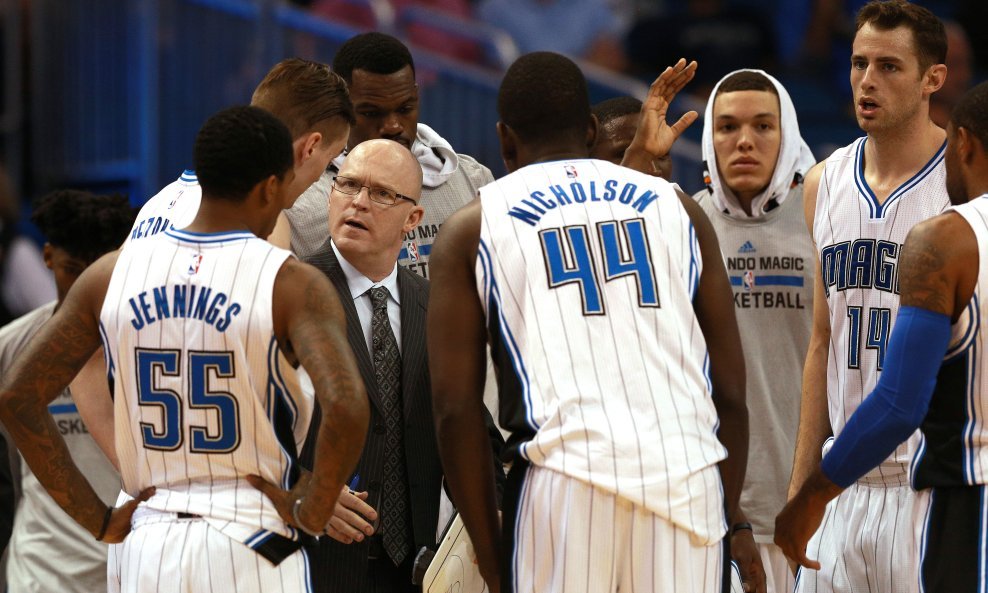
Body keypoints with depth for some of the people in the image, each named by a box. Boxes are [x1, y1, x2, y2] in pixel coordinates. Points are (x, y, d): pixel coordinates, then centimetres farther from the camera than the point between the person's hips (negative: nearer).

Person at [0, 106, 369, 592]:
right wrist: (311, 511, -9)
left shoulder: (112, 274, 5)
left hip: (149, 549, 4)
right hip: (252, 550, -4)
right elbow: (346, 406, -24)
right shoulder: (291, 284, -8)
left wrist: (96, 519, 7)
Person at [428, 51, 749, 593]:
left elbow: (455, 409, 6)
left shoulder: (472, 228, 13)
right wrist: (726, 522, 19)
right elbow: (731, 395, 13)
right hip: (689, 479, 2)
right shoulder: (677, 208, 19)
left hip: (564, 482, -2)